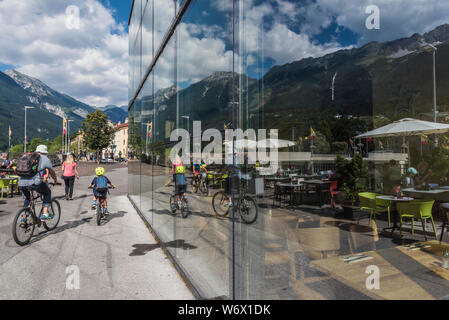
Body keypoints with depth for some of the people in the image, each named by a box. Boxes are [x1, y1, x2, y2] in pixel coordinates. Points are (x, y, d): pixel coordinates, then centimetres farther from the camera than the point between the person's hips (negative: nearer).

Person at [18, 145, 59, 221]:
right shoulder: (45, 159, 11)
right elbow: (52, 172, 22)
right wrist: (56, 181, 41)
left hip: (21, 183, 5)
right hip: (34, 182, -5)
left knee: (27, 197, 32)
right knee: (47, 192, 21)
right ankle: (44, 214, 12)